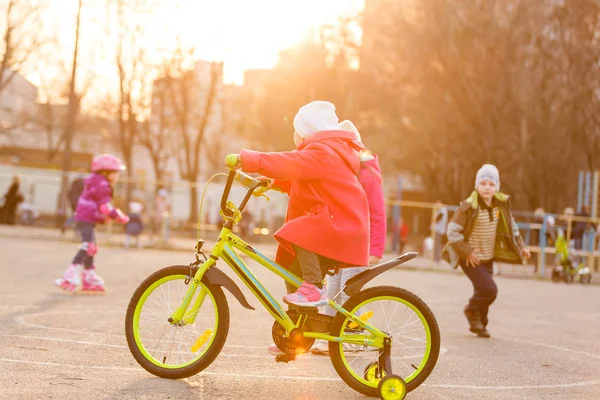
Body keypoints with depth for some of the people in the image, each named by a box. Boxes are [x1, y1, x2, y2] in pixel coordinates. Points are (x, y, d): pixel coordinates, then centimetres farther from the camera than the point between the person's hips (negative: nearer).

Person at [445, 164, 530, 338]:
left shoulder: (501, 204, -3)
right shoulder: (469, 207, -21)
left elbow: (511, 226, 14)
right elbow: (452, 231, -19)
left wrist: (520, 246, 9)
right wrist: (467, 252, -20)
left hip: (488, 257, 6)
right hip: (471, 258, -6)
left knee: (483, 291, 11)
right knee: (489, 289, -15)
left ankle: (478, 324, 32)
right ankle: (472, 310, 13)